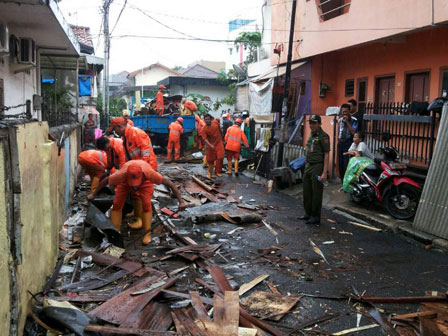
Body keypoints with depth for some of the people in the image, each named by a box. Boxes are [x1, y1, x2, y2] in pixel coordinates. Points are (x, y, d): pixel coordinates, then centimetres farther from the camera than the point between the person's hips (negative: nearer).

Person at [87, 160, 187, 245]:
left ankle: (147, 233, -5)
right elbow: (106, 180, -23)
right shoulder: (122, 174, -43)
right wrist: (93, 194, -16)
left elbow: (169, 183, -39)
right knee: (117, 204, -8)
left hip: (145, 181, -1)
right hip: (125, 182, 1)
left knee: (146, 203, -19)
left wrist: (181, 201, -41)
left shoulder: (149, 172, -45)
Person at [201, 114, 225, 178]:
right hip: (210, 145, -2)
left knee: (220, 157, -8)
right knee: (210, 159, 5)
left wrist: (221, 136, 23)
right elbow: (205, 139, -27)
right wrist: (210, 145, -41)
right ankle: (210, 173, 24)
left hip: (219, 142, 2)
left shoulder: (215, 122, -8)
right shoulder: (204, 129, -18)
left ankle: (217, 172, 4)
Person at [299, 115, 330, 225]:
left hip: (317, 167, -9)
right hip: (308, 166, 9)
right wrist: (307, 166, 17)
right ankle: (308, 214, 26)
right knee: (306, 192, 14)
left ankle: (315, 217, 7)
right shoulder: (311, 135, 15)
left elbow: (326, 155, -15)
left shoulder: (323, 136, -11)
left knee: (316, 193, -2)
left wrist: (324, 173, -19)